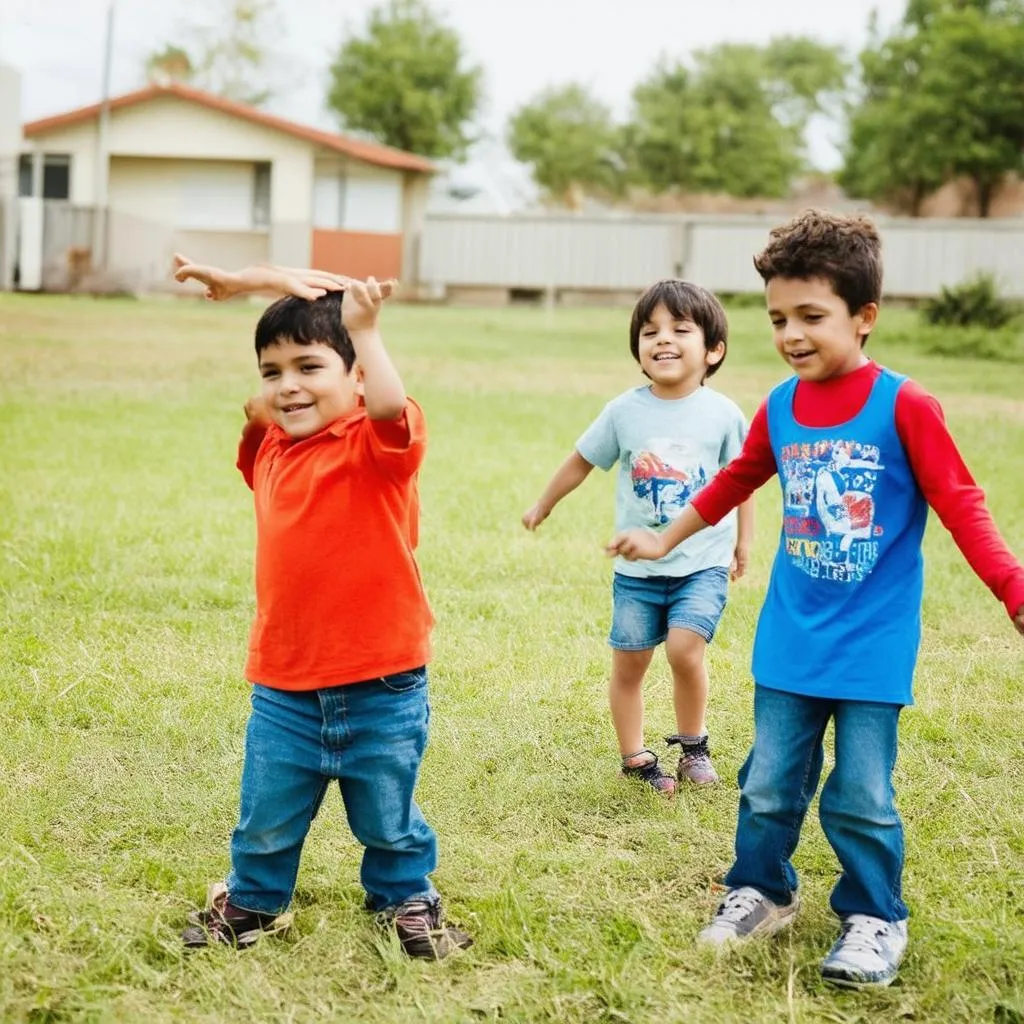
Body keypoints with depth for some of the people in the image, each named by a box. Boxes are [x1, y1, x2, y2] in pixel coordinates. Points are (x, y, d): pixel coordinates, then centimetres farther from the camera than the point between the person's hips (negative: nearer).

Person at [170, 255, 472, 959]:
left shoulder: (378, 445, -13)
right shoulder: (270, 446, 5)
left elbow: (391, 405, -34)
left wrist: (363, 329, -33)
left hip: (379, 682, -4)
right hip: (283, 682, 4)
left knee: (388, 815, 16)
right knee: (266, 816, 15)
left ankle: (406, 899, 41)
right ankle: (253, 902, 39)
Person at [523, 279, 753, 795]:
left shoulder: (722, 414, -9)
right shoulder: (624, 411, -6)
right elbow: (581, 462, 9)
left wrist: (743, 542, 12)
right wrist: (542, 507, 19)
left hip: (702, 563, -2)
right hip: (637, 565, 2)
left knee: (684, 650, -18)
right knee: (628, 663, 6)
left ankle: (693, 744, 6)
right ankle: (635, 759, 24)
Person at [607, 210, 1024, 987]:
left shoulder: (904, 407, -14)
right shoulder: (779, 409, 1)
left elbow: (960, 505, -13)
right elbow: (736, 481, 20)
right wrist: (665, 540, 30)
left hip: (872, 647, -4)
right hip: (789, 641, 4)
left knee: (862, 797, 2)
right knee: (769, 785, 12)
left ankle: (874, 919, 22)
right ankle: (761, 893, 32)